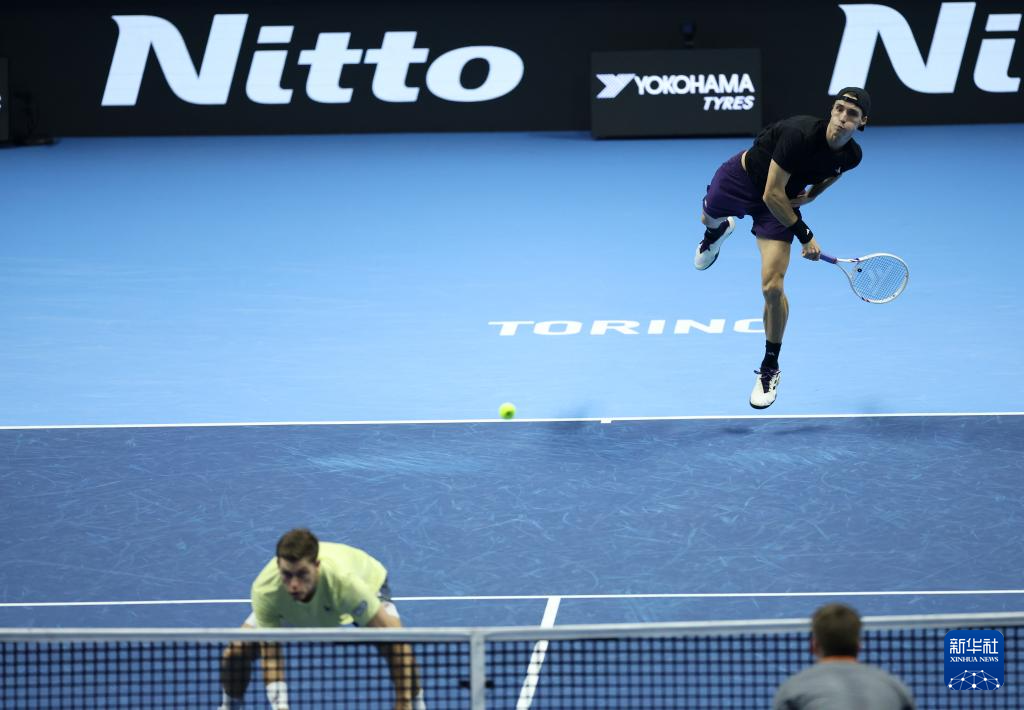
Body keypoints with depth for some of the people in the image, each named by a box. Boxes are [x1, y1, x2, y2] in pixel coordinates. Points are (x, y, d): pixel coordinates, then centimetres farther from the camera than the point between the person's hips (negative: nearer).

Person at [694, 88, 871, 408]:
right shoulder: (800, 134, -39)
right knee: (709, 217, 31)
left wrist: (812, 194, -8)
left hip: (781, 203, 2)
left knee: (772, 288, -11)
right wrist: (805, 235, -26)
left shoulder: (851, 156, -20)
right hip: (742, 177, -2)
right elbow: (772, 194, -32)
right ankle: (718, 231, 74)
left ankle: (770, 369, 9)